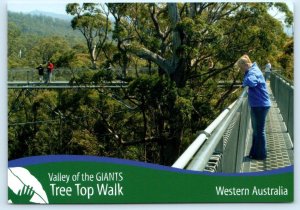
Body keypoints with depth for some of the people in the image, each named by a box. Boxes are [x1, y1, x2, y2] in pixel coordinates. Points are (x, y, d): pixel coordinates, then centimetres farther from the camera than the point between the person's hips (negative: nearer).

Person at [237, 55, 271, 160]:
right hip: (257, 105, 10)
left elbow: (250, 81, -40)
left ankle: (261, 154, 10)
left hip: (260, 105, -10)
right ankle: (255, 152, 30)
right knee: (256, 130, 19)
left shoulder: (254, 72, -21)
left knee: (259, 131, 0)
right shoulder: (252, 70, 12)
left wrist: (244, 83, -21)